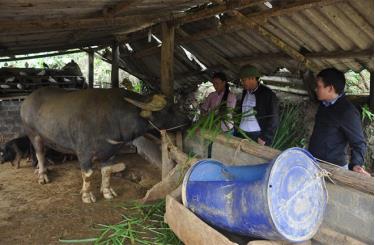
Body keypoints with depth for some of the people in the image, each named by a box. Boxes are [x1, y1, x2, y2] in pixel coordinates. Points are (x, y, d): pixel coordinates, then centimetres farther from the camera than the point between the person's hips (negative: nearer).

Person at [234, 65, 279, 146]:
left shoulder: (268, 94, -5)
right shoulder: (245, 92, 15)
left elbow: (273, 120, -7)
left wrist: (264, 138, -12)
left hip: (257, 137, -5)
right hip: (241, 134, 5)